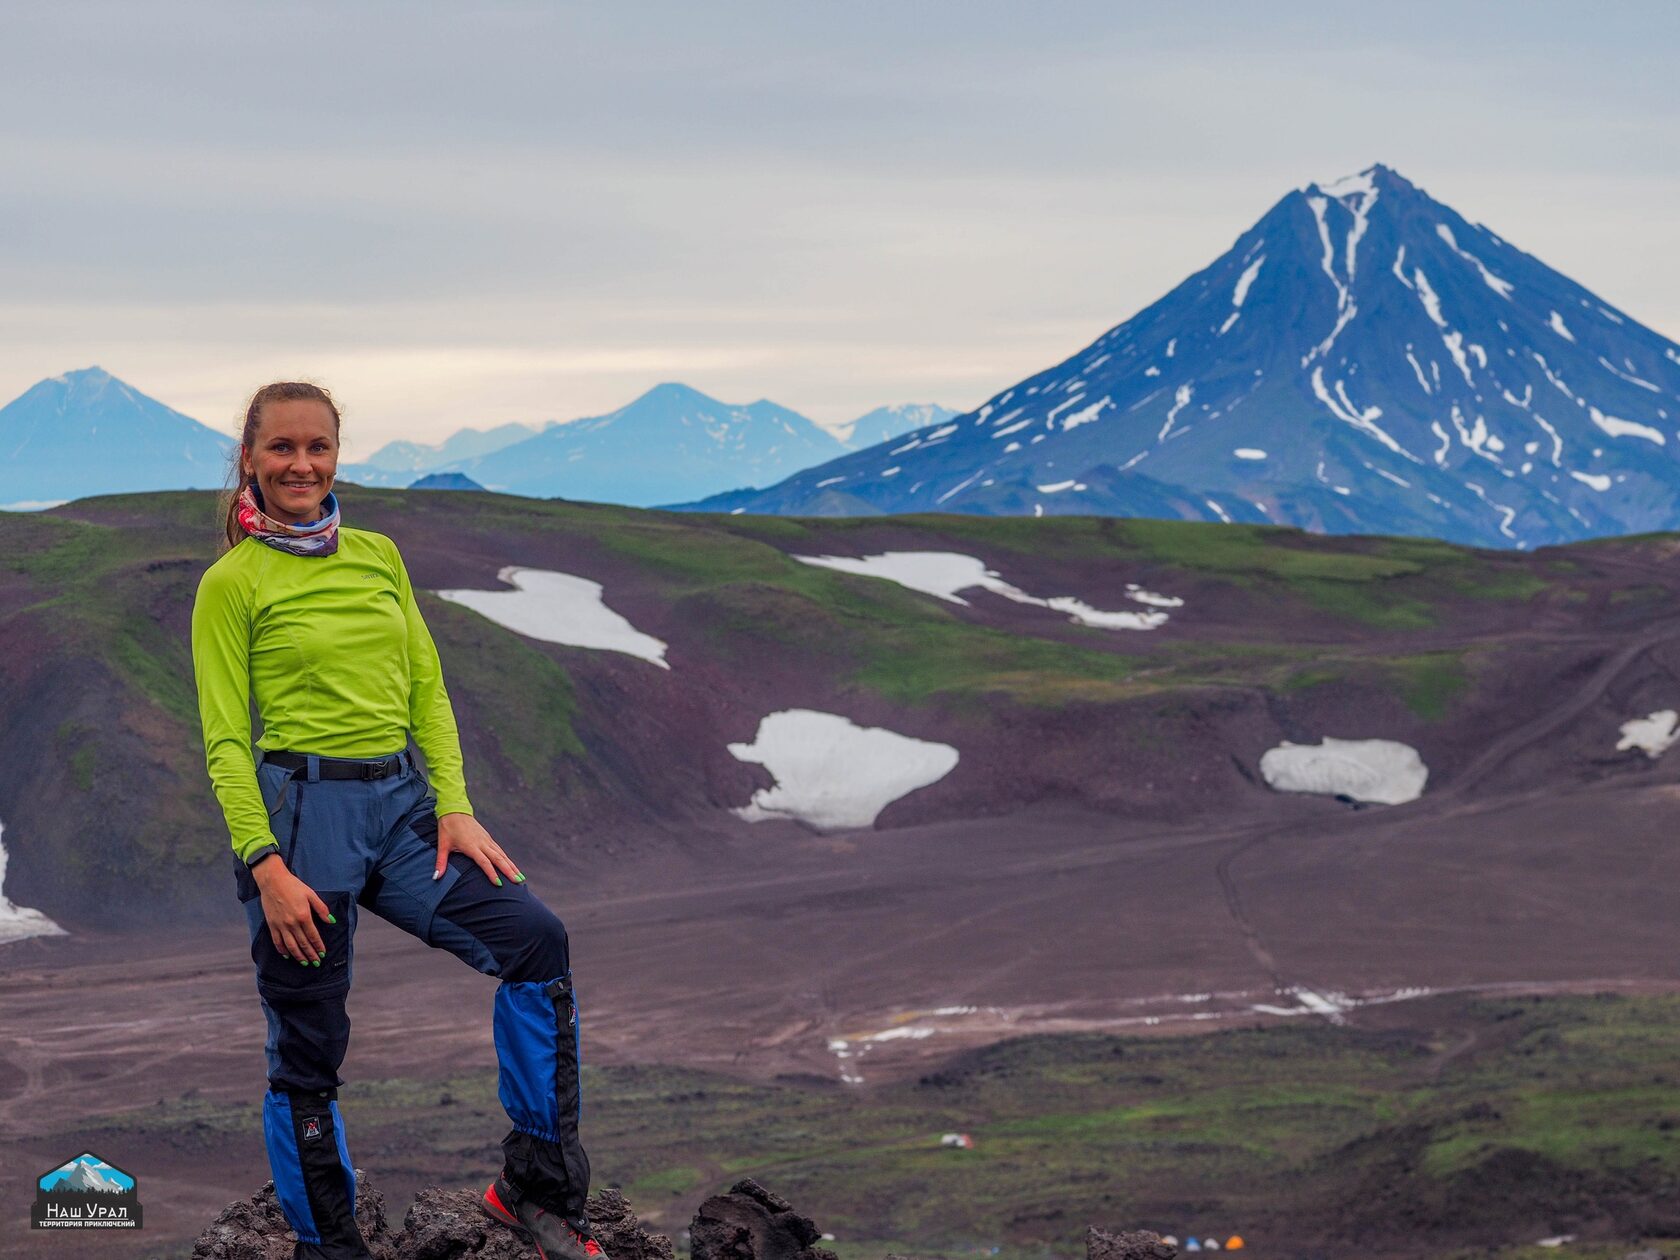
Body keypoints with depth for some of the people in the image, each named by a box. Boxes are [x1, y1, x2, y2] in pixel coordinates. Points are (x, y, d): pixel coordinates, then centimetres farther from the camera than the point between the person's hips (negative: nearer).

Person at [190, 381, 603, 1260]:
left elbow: (428, 689, 12)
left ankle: (537, 1186, -5)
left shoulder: (378, 555, 12)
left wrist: (454, 807, -1)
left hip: (402, 802, 4)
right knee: (308, 1048, 1)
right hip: (300, 805, -4)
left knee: (534, 938, -14)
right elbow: (226, 739, -5)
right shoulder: (233, 584, -2)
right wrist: (266, 865, -14)